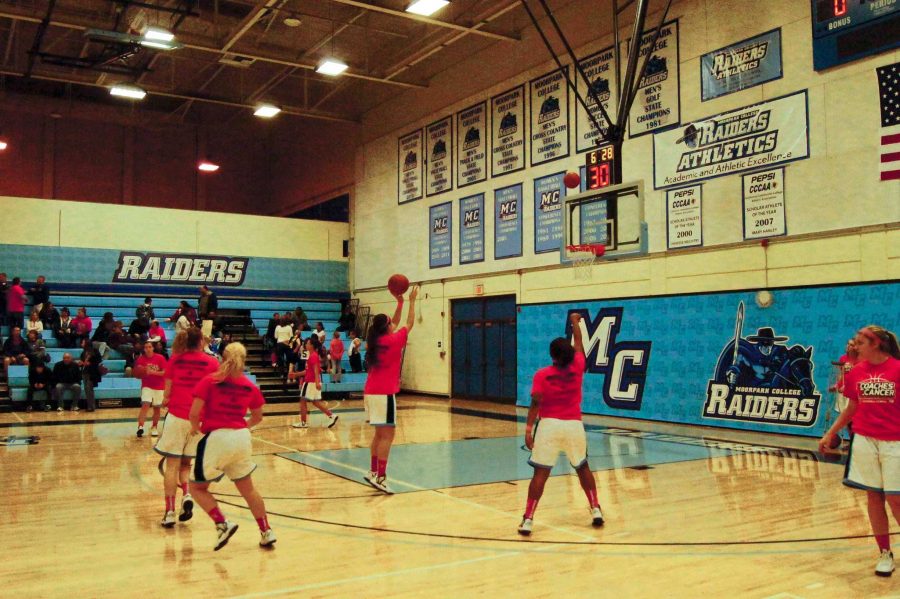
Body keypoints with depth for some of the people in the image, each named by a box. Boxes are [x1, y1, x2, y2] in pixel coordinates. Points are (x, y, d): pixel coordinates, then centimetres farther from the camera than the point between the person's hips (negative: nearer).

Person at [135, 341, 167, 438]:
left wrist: (153, 372, -21)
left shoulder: (160, 358, -6)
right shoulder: (140, 359, -2)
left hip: (159, 387, 0)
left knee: (157, 408, 6)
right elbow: (137, 374, 5)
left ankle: (154, 427, 21)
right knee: (145, 405, -17)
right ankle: (140, 427, -23)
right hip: (146, 387, 0)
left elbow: (165, 372, -9)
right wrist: (142, 374, -18)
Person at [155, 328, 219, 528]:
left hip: (176, 416, -1)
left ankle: (170, 512, -1)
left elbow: (167, 392, 1)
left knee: (172, 465, 4)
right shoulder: (211, 362, 0)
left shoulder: (174, 360, 2)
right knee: (185, 462, 18)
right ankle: (186, 494, -7)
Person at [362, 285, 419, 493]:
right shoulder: (393, 341, -9)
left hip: (371, 393, 8)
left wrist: (400, 303, 25)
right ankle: (380, 477, -7)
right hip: (384, 394, -8)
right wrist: (412, 300, 12)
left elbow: (394, 325, 26)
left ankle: (372, 471, 19)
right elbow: (409, 323, 4)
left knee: (380, 434, 16)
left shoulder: (375, 341, 11)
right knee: (387, 435, -5)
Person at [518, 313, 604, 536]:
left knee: (541, 473, -2)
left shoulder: (542, 375, -5)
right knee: (583, 468, 22)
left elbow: (535, 403, -11)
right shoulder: (577, 367, 2)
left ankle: (528, 519, -5)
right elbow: (578, 342, 17)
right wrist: (575, 321, 30)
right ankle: (596, 510, 26)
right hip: (574, 425, 2)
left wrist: (528, 428, -11)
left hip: (549, 425, -2)